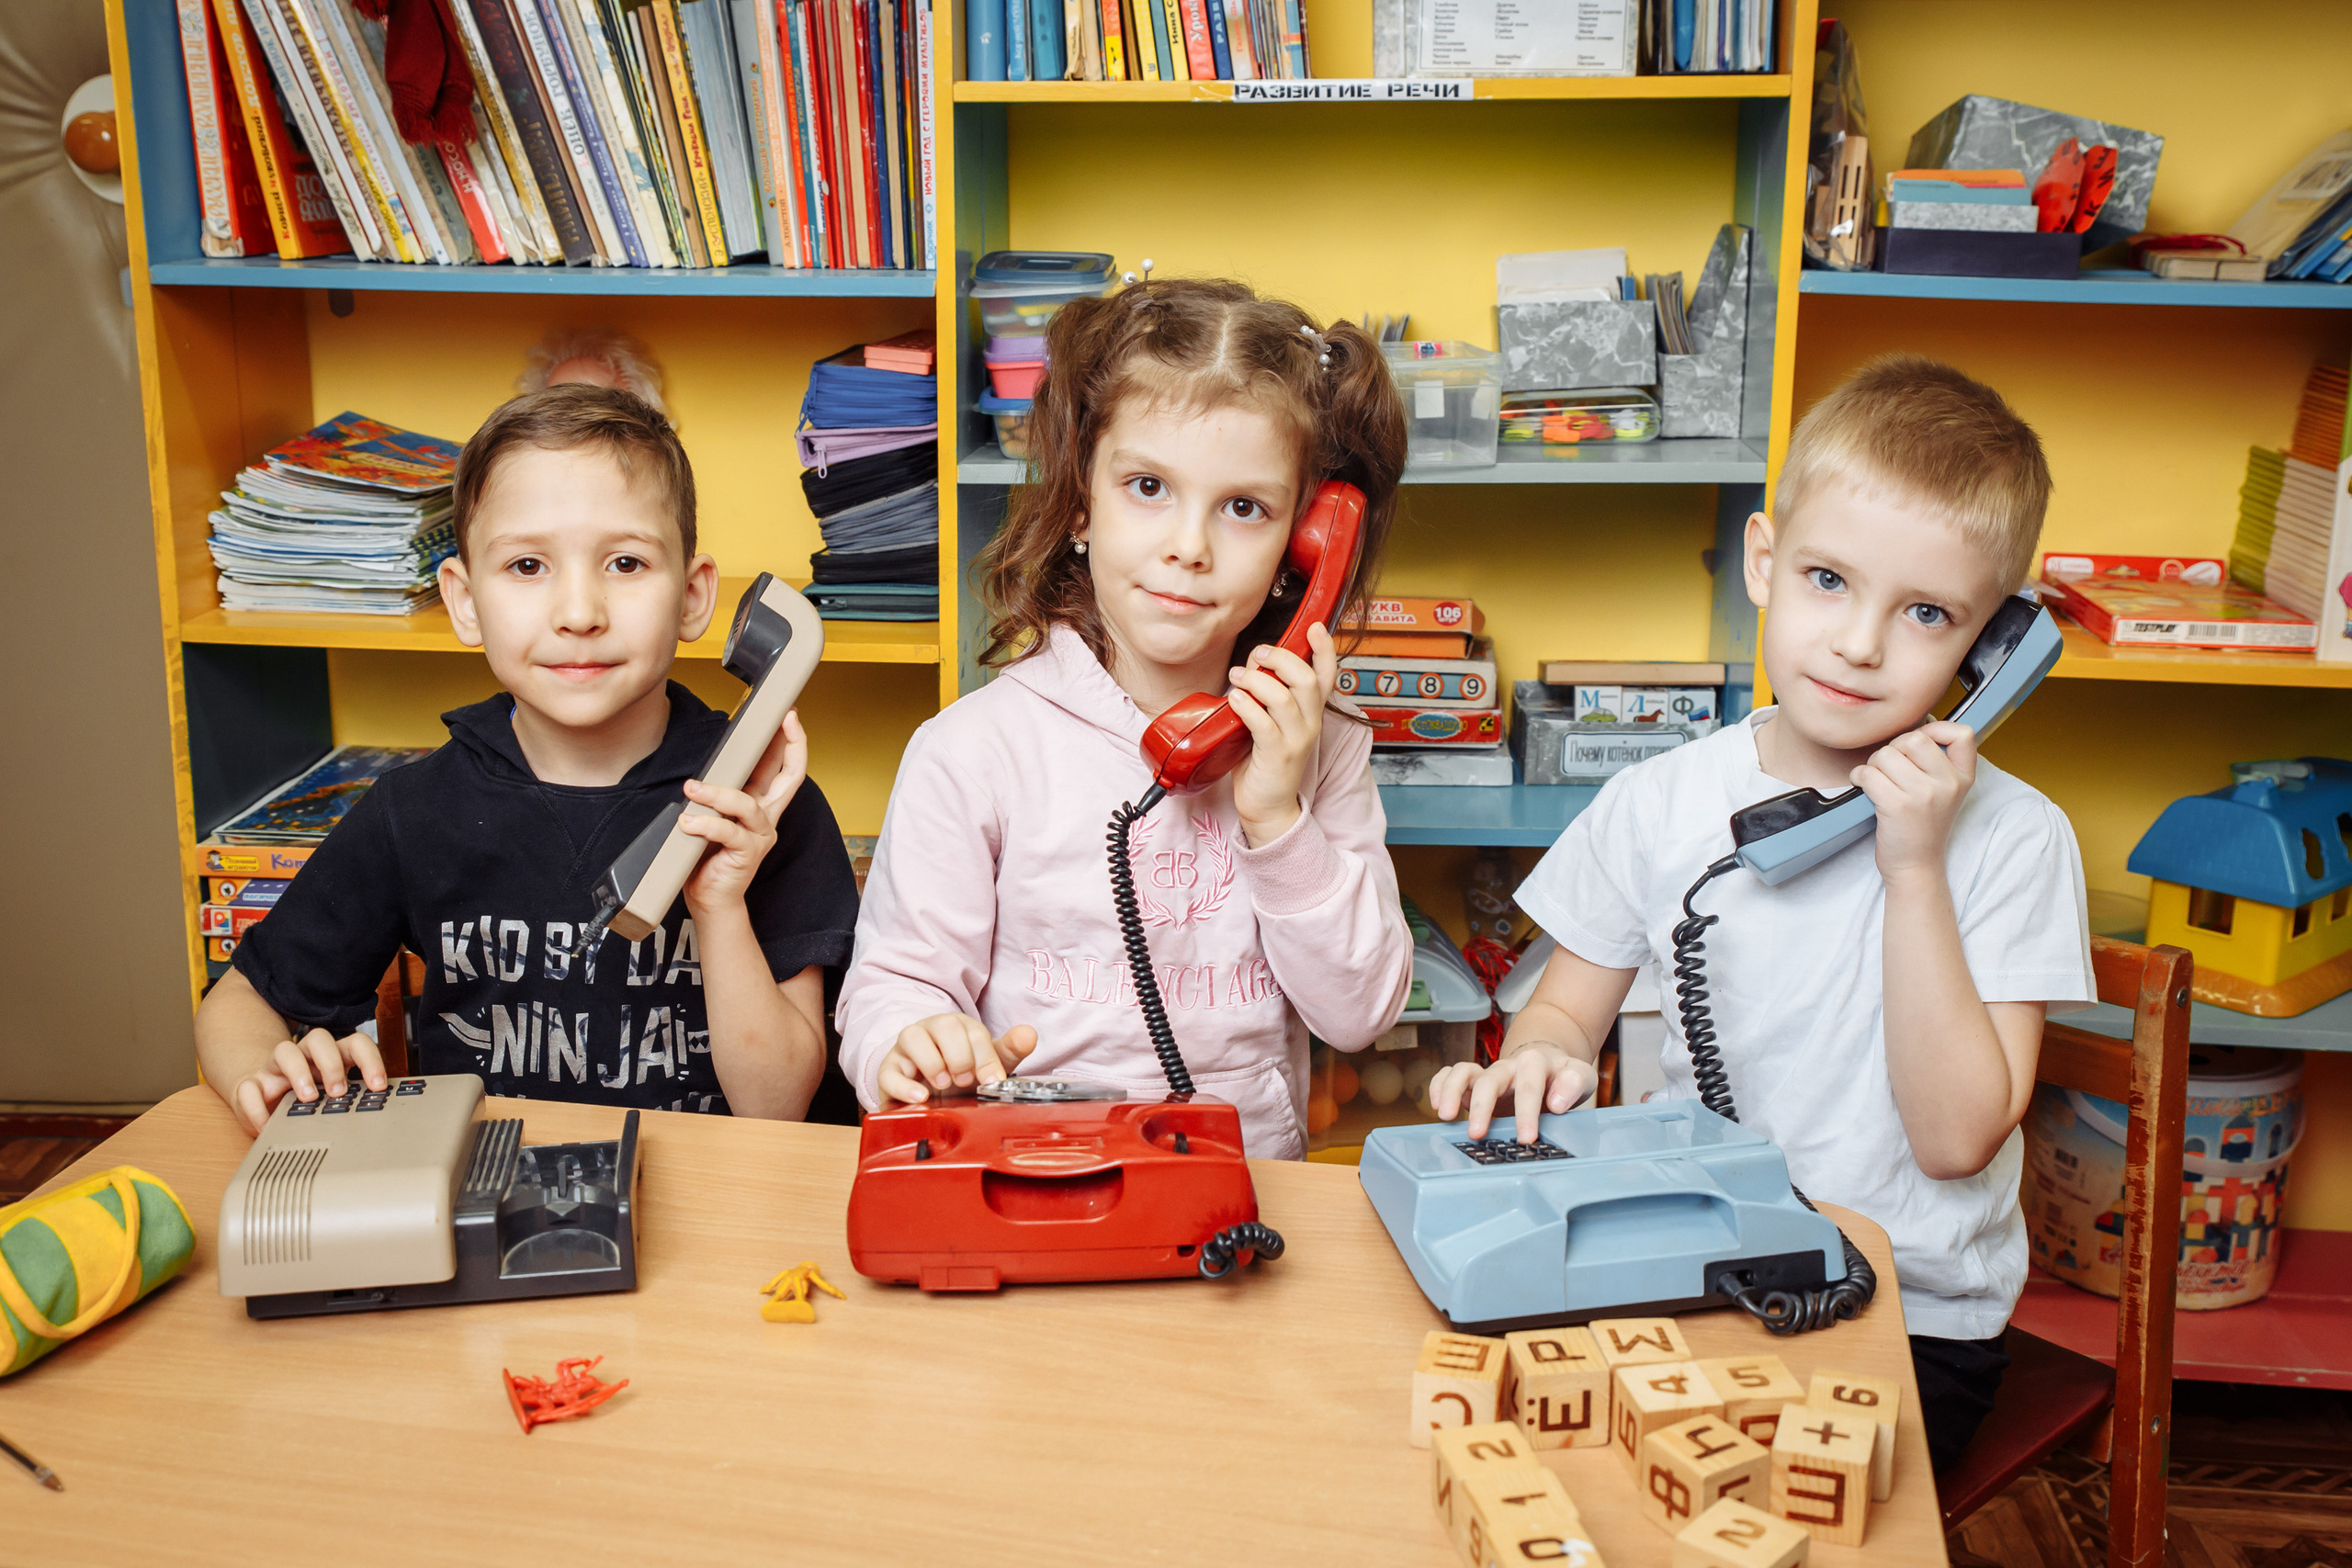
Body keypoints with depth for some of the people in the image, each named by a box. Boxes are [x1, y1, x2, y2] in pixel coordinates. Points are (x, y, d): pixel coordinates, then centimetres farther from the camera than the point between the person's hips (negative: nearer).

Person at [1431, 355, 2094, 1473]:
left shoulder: (2012, 839, -8)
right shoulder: (1661, 804, -1)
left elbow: (1957, 1138, -13)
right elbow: (1568, 1008, 9)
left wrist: (1915, 867, -19)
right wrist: (1541, 1059, -16)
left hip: (1915, 1312, -2)